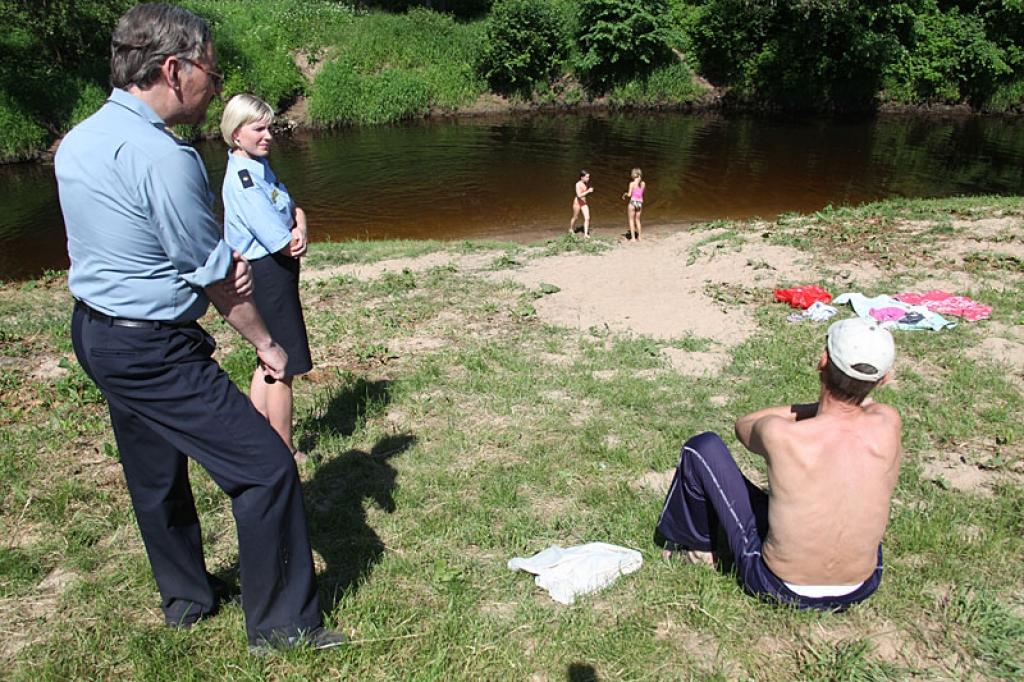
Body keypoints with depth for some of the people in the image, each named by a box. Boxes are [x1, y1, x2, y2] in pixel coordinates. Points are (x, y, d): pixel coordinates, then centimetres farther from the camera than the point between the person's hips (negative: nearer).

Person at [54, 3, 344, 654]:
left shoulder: (77, 141, 6)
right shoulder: (162, 155, -22)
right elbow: (216, 277, -15)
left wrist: (225, 263, -6)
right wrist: (266, 342, -1)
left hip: (92, 330, 10)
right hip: (153, 350, -10)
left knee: (155, 473, 23)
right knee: (266, 467, -3)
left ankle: (185, 595, 42)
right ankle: (281, 624, 9)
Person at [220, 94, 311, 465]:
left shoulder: (260, 166, 10)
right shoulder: (242, 178, -20)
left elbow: (294, 209, 10)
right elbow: (282, 245, -23)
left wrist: (299, 231, -12)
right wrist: (294, 242, -1)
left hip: (272, 274, 10)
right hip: (267, 276, -10)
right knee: (283, 368, 1)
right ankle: (285, 452, 14)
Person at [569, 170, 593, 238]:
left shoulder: (586, 183, -2)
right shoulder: (578, 184, -22)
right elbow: (579, 195, -31)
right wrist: (588, 191, -32)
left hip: (584, 203, 5)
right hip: (577, 202, -5)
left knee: (587, 218, -5)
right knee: (575, 218, 14)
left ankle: (586, 234, 1)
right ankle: (571, 229, 41)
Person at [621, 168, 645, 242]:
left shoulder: (632, 183, -11)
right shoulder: (643, 183, 3)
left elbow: (629, 195, -12)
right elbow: (641, 193, 13)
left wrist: (625, 194, 8)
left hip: (633, 202, -5)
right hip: (640, 203, 5)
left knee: (631, 220, 5)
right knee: (637, 220, 17)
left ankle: (633, 238, 2)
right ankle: (639, 237, 18)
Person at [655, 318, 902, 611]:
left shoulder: (781, 435, -29)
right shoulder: (887, 425, -20)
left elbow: (743, 424, -3)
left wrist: (814, 407, -8)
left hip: (779, 587, -4)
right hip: (863, 587, 4)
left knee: (703, 447, 3)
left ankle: (688, 541, 30)